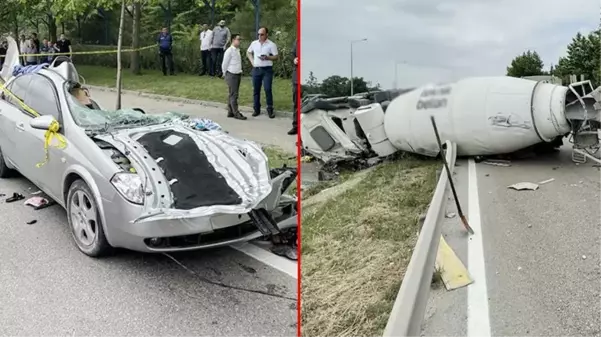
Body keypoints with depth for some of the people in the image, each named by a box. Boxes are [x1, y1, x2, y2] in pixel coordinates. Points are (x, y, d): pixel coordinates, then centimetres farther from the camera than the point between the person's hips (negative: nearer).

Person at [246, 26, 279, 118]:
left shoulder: (271, 45, -4)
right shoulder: (254, 43, 8)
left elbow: (276, 56, -5)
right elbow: (248, 52, 22)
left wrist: (267, 57, -21)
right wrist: (252, 61, 7)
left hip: (267, 70, -4)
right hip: (256, 69, 4)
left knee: (267, 89, -8)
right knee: (256, 90, 8)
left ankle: (270, 110, 0)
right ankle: (256, 109, 17)